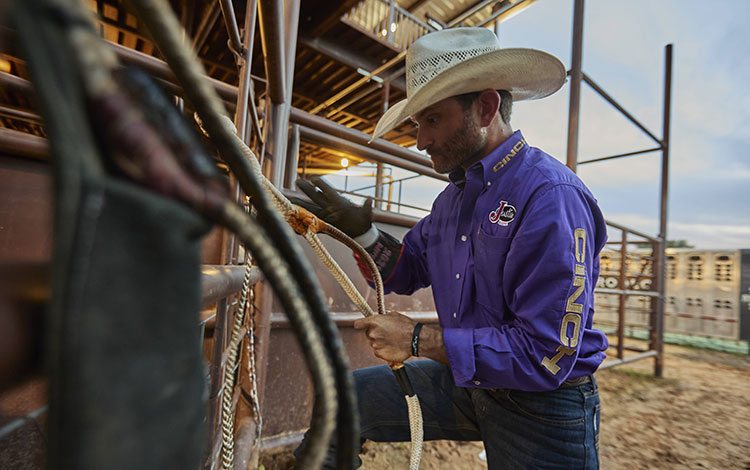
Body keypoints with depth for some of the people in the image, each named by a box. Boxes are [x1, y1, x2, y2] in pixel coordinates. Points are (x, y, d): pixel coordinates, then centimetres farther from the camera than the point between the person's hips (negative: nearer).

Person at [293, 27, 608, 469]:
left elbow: (546, 355, -26)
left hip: (542, 406, -6)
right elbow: (408, 270, 9)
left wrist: (420, 340, -22)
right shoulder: (456, 193, 3)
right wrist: (359, 228, -8)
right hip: (466, 382, 7)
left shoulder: (552, 196, -24)